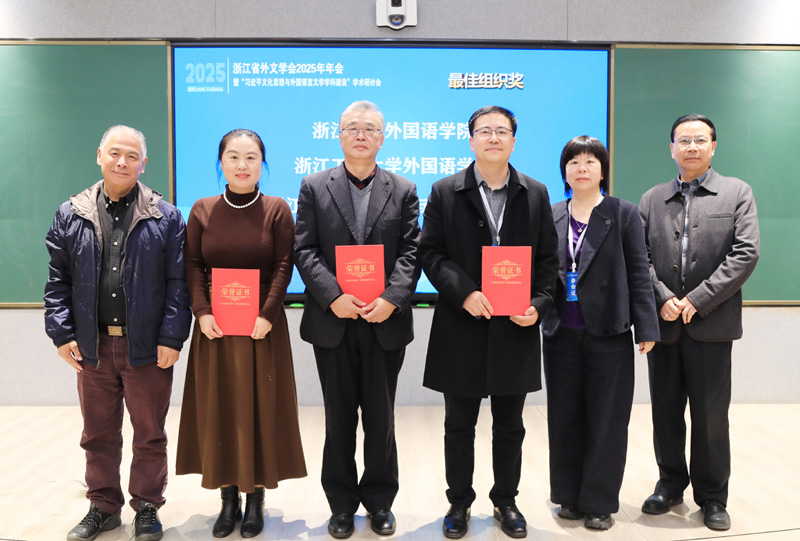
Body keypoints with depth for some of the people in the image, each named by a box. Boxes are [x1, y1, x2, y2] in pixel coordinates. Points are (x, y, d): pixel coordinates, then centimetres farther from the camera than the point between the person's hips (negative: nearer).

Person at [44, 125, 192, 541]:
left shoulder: (166, 218, -1)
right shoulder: (70, 215, 7)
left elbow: (178, 283, -5)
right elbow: (58, 281, 7)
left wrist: (171, 337, -11)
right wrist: (62, 333, -2)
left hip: (147, 347, -2)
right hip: (92, 347, 3)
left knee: (149, 435, 9)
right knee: (98, 435, 15)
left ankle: (147, 508, 26)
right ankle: (103, 507, 32)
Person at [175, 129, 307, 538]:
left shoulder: (277, 210, 0)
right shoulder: (202, 210, 6)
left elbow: (283, 267, -6)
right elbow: (193, 266, 2)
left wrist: (267, 315, -16)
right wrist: (202, 312, -12)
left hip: (261, 327, -2)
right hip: (215, 328, 2)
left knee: (260, 409, 4)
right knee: (218, 411, 7)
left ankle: (255, 500, 19)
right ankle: (228, 499, 21)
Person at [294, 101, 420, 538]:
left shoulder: (403, 190, 7)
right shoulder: (314, 187, 6)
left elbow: (410, 253, -1)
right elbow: (304, 249, -2)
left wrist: (392, 299, -16)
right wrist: (334, 297, -15)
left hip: (386, 322, 0)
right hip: (333, 322, 0)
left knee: (381, 417, 11)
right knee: (339, 417, 11)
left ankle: (379, 500, 28)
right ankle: (342, 504, 26)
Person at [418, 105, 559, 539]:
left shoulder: (536, 194, 7)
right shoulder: (445, 192, 2)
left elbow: (548, 259, 6)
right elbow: (430, 253, -3)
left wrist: (538, 304, -8)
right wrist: (464, 293, -16)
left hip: (516, 327, 2)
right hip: (461, 328, -1)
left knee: (510, 426, 13)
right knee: (459, 425, 11)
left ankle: (506, 501, 31)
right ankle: (459, 503, 28)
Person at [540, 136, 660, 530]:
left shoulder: (624, 214, 2)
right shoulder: (551, 217, 8)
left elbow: (639, 273, -1)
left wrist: (646, 328, -5)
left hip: (608, 334, -2)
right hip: (561, 334, 3)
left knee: (606, 419, 5)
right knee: (564, 417, 10)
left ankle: (599, 502, 20)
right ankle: (570, 496, 26)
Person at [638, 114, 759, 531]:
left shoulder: (737, 192, 4)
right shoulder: (651, 199, 11)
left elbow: (745, 255, -6)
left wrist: (697, 300, -13)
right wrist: (662, 298, -12)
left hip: (711, 324, -2)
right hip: (663, 324, 2)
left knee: (711, 415, 5)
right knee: (666, 411, 11)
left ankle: (712, 497, 21)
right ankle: (671, 484, 28)